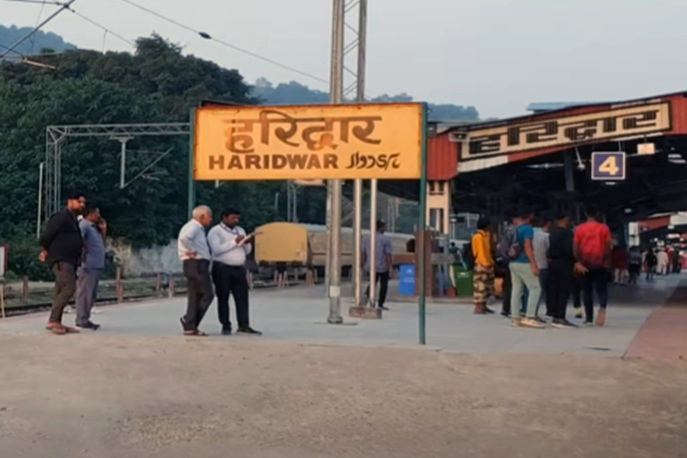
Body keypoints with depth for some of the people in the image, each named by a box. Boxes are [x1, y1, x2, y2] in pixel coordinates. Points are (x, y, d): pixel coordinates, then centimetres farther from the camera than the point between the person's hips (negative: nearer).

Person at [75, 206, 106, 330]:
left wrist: (103, 230, 16)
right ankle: (82, 320, -5)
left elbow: (102, 244, 24)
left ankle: (84, 319, 18)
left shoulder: (95, 228, 23)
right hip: (87, 265, -10)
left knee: (92, 294, 12)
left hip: (96, 266, 10)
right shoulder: (84, 225, -7)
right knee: (84, 293, -7)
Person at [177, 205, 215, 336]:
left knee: (195, 296, 8)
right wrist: (192, 251, -20)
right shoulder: (193, 226, -11)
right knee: (207, 295, -8)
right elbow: (184, 238, -30)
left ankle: (190, 327, 8)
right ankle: (188, 320, -5)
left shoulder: (198, 228, 21)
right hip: (196, 263, -10)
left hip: (199, 264, 10)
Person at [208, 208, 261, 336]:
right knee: (223, 298, -1)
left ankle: (244, 325, 2)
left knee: (242, 297, 0)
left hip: (239, 268, 6)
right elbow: (217, 249, -17)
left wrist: (247, 243, -3)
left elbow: (247, 251, 19)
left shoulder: (240, 230, 18)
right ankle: (226, 326, 4)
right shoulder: (215, 231, -1)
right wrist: (235, 242, -17)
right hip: (222, 268, -5)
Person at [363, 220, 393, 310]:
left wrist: (364, 265, 19)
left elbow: (364, 253, 10)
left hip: (370, 267, 4)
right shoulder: (385, 239, -11)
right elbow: (388, 255, -14)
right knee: (383, 284, 10)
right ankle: (380, 304, 10)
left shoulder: (367, 239, 5)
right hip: (382, 267, -4)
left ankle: (368, 293, -12)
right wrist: (389, 267, -10)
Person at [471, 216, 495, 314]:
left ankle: (483, 306, 18)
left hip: (488, 263, 10)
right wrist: (485, 263, -21)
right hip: (481, 264, -10)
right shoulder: (478, 236, -14)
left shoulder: (486, 235, 15)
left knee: (488, 285, 12)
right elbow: (481, 251, -18)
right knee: (480, 285, -9)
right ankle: (478, 307, -7)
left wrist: (490, 262, 13)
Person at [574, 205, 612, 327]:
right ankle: (602, 308, -23)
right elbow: (608, 247, 0)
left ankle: (589, 319, 7)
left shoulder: (580, 229, 3)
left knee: (587, 291, 8)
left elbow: (576, 248, 1)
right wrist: (608, 262, 9)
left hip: (585, 263, 1)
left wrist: (579, 262, 9)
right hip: (600, 263, -1)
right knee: (602, 288, 6)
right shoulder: (604, 228, 1)